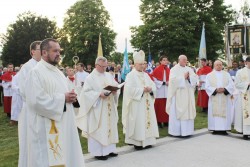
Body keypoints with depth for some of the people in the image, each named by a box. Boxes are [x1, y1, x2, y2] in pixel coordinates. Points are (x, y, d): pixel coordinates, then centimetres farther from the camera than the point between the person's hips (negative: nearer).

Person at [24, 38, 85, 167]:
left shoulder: (58, 72, 15)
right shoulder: (36, 72, -13)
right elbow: (36, 100, -23)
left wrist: (70, 97, -1)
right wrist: (63, 98, -17)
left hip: (63, 124, 8)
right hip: (46, 128, -8)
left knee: (64, 155, 14)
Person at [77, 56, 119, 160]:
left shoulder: (109, 76, 12)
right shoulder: (90, 77, -6)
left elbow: (116, 86, 13)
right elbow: (86, 92, -12)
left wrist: (115, 90, -10)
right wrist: (99, 94, -22)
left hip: (109, 107, 6)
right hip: (97, 108, -6)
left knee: (110, 127, 11)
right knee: (98, 130, -2)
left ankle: (109, 149, 22)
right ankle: (98, 152, 7)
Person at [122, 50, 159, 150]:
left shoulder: (145, 75, 15)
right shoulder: (130, 75, -5)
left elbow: (153, 85, 12)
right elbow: (130, 89, -17)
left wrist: (150, 89, -10)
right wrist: (142, 90, -18)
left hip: (147, 103, 7)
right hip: (137, 104, -7)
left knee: (147, 119, 7)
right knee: (138, 122, -6)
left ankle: (147, 141, 15)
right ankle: (137, 142, 1)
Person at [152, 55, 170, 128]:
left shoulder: (168, 70, 9)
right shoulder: (157, 69, -8)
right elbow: (153, 79, -12)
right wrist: (163, 83, -15)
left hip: (167, 90, 5)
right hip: (160, 90, -5)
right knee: (160, 106, -1)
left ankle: (166, 121, 17)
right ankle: (159, 121, 8)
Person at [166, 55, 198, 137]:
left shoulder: (189, 69, 16)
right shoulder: (174, 69, 0)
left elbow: (195, 78, 6)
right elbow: (173, 80, -15)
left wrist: (189, 77, -12)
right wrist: (183, 77, -12)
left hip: (188, 94, 5)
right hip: (178, 94, -5)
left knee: (188, 112, 4)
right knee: (177, 112, -4)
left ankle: (186, 130, 12)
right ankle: (176, 131, 1)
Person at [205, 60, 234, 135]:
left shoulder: (227, 74, 12)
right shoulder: (209, 75, 7)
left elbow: (231, 85, 3)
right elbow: (207, 86, -2)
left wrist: (224, 89, -15)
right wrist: (215, 90, -17)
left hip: (225, 99, 1)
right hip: (214, 99, -1)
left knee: (225, 113, -1)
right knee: (214, 113, -3)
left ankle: (224, 129, 3)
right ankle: (215, 129, 1)